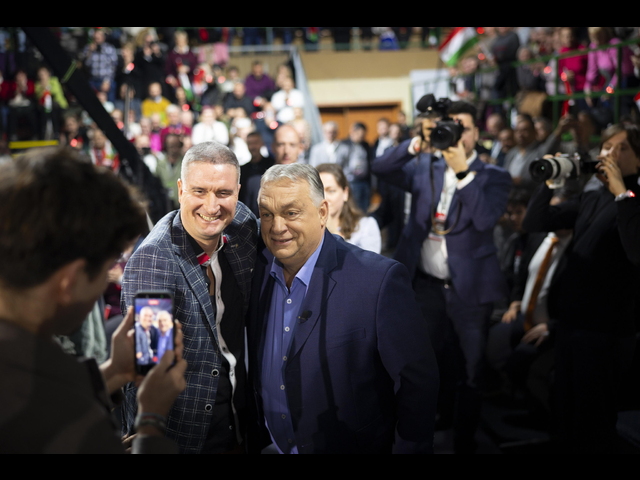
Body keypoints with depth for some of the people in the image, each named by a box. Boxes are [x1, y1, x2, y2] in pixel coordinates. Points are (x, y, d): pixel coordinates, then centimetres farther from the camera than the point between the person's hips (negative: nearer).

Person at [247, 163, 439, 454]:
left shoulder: (380, 279, -23)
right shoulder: (255, 270, -7)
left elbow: (417, 382, -18)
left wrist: (411, 448, -14)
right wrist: (253, 439, 3)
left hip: (351, 446, -4)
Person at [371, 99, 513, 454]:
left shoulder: (494, 177, -3)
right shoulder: (425, 169, 6)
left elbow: (486, 218, -20)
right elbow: (380, 168, -6)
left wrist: (463, 171, -23)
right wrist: (418, 144, -18)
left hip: (469, 288, -3)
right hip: (426, 285, 3)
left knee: (471, 373, 5)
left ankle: (465, 443, 18)